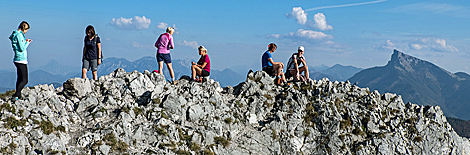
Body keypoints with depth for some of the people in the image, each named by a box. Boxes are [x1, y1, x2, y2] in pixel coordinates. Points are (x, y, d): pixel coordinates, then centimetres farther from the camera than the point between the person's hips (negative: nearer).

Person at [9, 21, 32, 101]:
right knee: (24, 80, -9)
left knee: (20, 79, 15)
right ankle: (15, 96, -14)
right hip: (21, 60, -10)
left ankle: (18, 96, 20)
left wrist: (25, 41, 17)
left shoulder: (15, 34, 14)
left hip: (17, 60, 10)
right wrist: (27, 43, -3)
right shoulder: (19, 35, -15)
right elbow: (22, 49, -17)